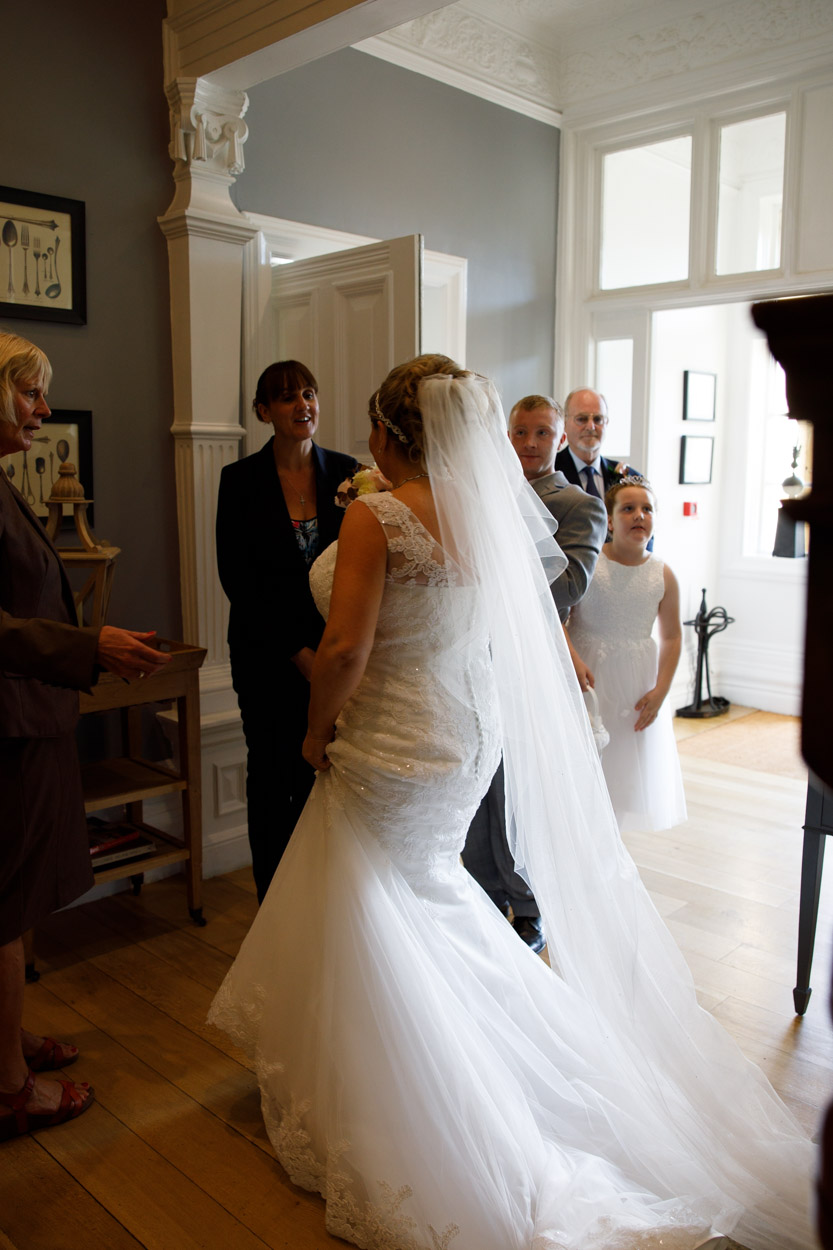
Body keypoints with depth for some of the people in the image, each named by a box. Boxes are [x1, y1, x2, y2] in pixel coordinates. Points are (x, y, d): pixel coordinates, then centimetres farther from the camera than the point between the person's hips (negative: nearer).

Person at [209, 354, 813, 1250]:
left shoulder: (376, 517, -20)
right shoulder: (487, 517, 0)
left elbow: (345, 650, -25)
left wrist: (316, 731, -8)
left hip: (391, 755, -7)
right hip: (469, 745, 7)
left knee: (380, 948, 11)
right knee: (430, 895, 28)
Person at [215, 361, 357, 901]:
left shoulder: (346, 472, 2)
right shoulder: (241, 480, -3)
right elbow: (237, 578, -6)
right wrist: (299, 653, -10)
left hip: (336, 649, 1)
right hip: (268, 651, -1)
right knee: (273, 777, 9)